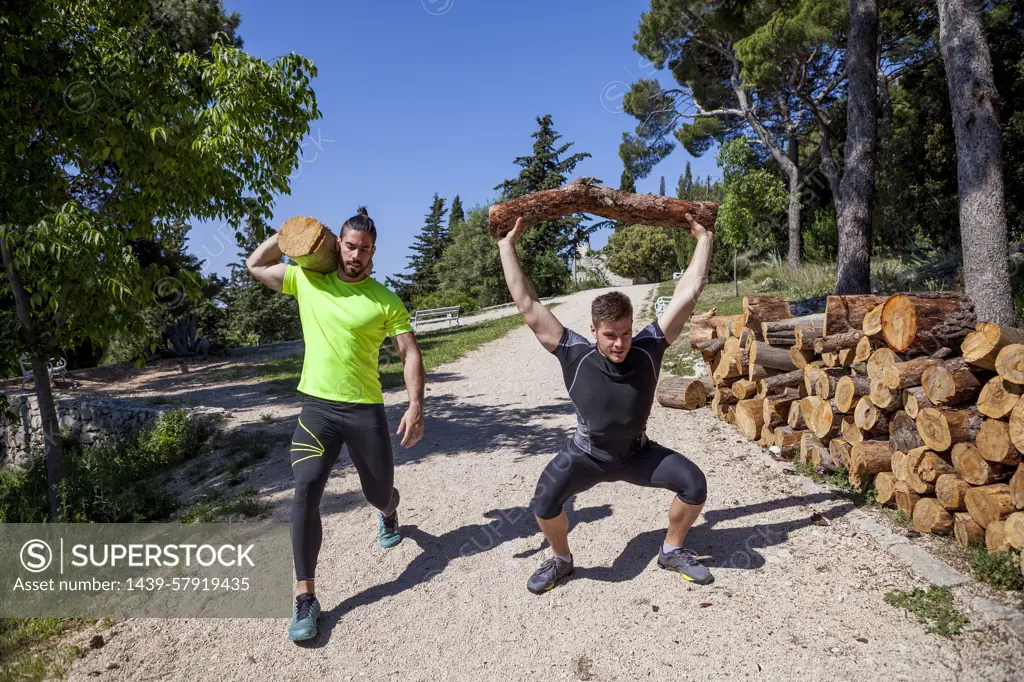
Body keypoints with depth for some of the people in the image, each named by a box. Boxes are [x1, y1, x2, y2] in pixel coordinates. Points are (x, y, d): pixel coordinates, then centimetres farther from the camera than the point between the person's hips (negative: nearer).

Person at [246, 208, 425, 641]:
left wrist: (416, 406, -17)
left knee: (379, 492, 13)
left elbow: (410, 353, -5)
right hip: (317, 407, 1)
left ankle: (388, 513, 54)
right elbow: (255, 264, 15)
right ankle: (305, 597, -3)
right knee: (305, 492, -14)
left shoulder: (385, 300, -2)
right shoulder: (307, 281, 4)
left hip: (366, 409, 0)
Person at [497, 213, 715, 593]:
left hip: (637, 453, 2)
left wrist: (703, 238, -17)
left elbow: (688, 293, -19)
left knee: (694, 483, -16)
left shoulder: (648, 349, -20)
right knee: (545, 501, -25)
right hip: (586, 456, -2)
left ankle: (672, 551, 11)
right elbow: (527, 304, -26)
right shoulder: (576, 356, -24)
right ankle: (560, 559, 8)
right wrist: (508, 245, -25)